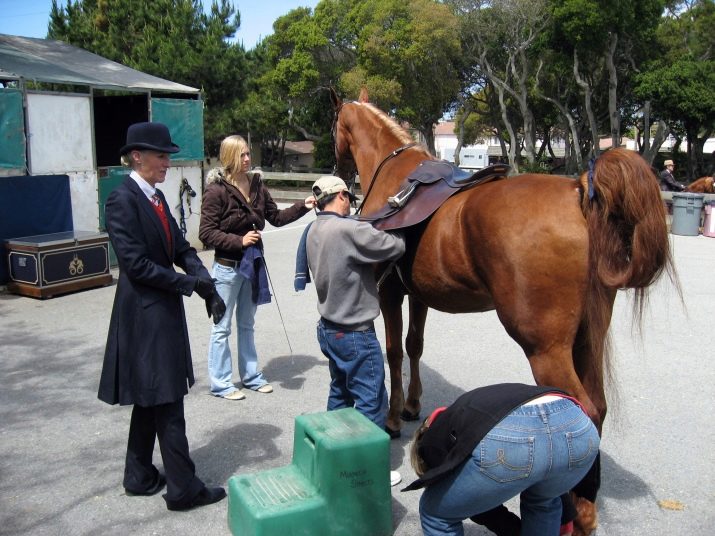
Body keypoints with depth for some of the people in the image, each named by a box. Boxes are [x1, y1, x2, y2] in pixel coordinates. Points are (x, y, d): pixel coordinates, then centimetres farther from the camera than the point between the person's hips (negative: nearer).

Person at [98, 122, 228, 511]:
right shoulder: (122, 200, -16)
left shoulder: (156, 197, 11)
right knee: (168, 405, -1)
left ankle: (140, 477, 33)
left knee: (150, 399, 18)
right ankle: (183, 489, 11)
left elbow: (181, 248, 8)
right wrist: (188, 283, -15)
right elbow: (136, 264, -21)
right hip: (145, 313, -9)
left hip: (163, 310, 9)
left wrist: (208, 289, -5)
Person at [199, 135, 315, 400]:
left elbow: (276, 217, 8)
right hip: (228, 266, -6)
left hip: (253, 263, 6)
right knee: (222, 327, 6)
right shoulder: (217, 191, -16)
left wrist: (303, 206, -4)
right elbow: (206, 233, -16)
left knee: (247, 324, 19)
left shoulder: (256, 184, 1)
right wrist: (239, 241, -24)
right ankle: (220, 383, 18)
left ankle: (250, 375, 33)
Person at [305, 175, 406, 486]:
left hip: (329, 328, 9)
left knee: (340, 393, 23)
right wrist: (392, 233, 4)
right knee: (371, 402, 4)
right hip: (355, 334, -9)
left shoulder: (314, 231, 4)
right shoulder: (348, 230, -25)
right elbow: (395, 247, -18)